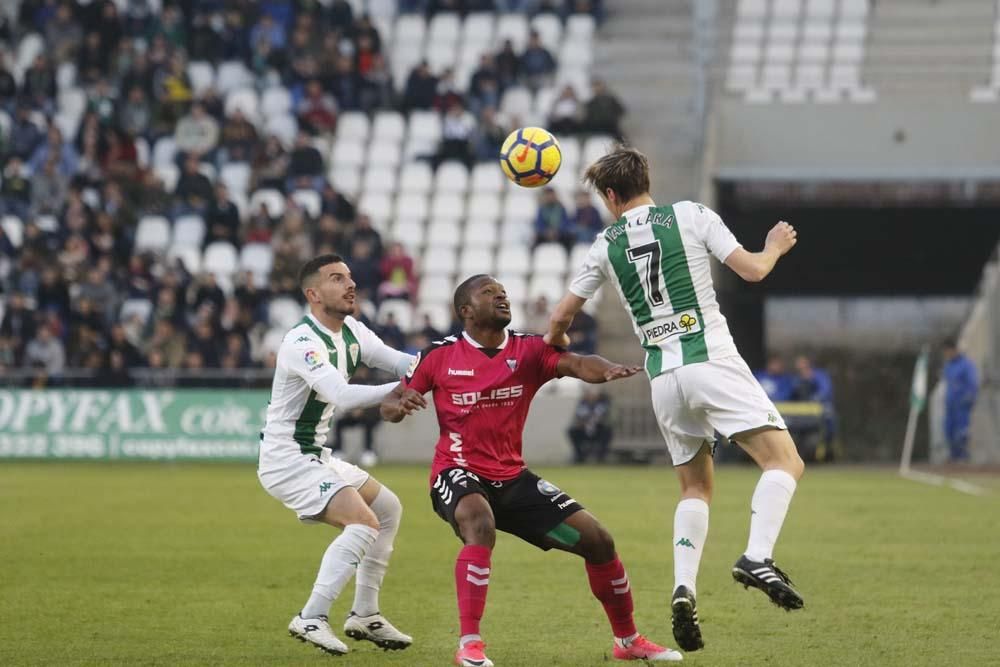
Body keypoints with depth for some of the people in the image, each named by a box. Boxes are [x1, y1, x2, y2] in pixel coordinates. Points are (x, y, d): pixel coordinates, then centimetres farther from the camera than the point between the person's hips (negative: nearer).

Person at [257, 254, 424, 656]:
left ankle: (364, 616, 21)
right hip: (288, 460, -10)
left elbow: (400, 363, 6)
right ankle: (311, 619, -19)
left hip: (316, 456, 10)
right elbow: (342, 396, -35)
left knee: (388, 509, 18)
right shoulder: (302, 343, -22)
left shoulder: (351, 332, 6)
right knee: (364, 522, -22)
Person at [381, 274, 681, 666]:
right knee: (481, 526, -39)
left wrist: (608, 370, -40)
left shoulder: (528, 350, 0)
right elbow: (388, 406, 1)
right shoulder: (440, 356, -4)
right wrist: (400, 405, -24)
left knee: (596, 539, 0)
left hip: (512, 478, 4)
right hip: (459, 473, -4)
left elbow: (577, 365, -17)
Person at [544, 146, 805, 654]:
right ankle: (757, 557, -29)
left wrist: (553, 345, 41)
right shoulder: (691, 216, 3)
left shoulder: (606, 246, 11)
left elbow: (561, 317, 18)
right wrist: (775, 247, 20)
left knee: (695, 489, 17)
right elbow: (753, 270, -2)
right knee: (785, 462, -6)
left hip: (663, 379, 4)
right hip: (712, 362, -4)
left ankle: (684, 588, -4)